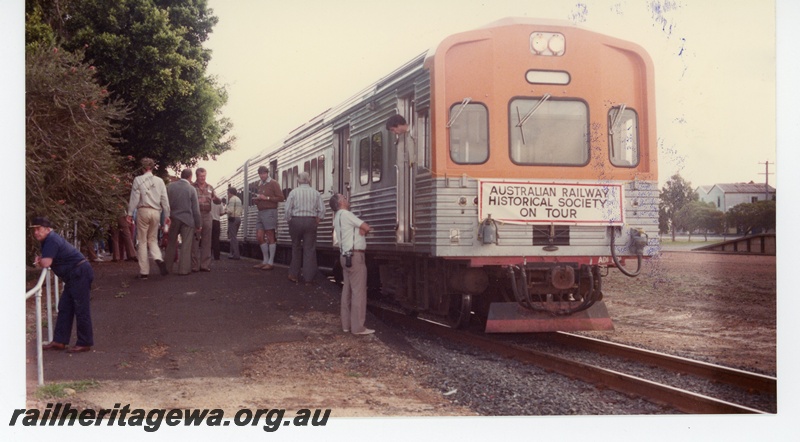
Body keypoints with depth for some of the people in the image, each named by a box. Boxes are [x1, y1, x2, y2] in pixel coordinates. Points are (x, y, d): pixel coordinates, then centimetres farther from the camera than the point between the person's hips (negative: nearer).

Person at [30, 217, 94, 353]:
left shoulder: (52, 241, -17)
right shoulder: (48, 240, 16)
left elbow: (46, 263, -25)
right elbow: (45, 262, 22)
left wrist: (39, 260, -2)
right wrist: (40, 261, -2)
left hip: (80, 273, -11)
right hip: (74, 275, 11)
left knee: (81, 309, -5)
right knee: (64, 308, 11)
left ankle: (84, 343, 0)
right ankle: (59, 341, 15)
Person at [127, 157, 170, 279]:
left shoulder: (138, 180, -3)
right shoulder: (159, 181, 4)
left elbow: (134, 197, -6)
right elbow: (164, 199, 5)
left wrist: (130, 213, -1)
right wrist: (167, 215, 12)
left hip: (143, 211, -3)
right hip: (156, 212, 3)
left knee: (142, 242, 4)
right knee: (153, 239, 16)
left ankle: (144, 272, 4)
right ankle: (159, 259, -13)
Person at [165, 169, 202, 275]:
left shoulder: (170, 186, 0)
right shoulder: (191, 189, -7)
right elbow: (195, 209, -5)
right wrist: (198, 225, 2)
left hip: (173, 219, 3)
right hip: (187, 220, -3)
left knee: (171, 244, 13)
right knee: (186, 245, 2)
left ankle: (168, 268, 19)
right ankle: (183, 269, -1)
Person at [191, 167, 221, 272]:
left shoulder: (209, 187, 14)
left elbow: (217, 201, 13)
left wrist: (215, 199, -11)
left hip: (207, 215, 4)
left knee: (206, 241, 3)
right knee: (195, 241, -5)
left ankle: (205, 265, 6)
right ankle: (194, 266, -2)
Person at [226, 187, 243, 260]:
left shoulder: (232, 199, -10)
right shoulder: (239, 199, 19)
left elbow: (230, 210, -19)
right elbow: (242, 210, 19)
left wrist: (228, 213, 0)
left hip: (233, 218, -9)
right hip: (239, 218, 9)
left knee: (233, 237, -8)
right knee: (233, 236, 16)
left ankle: (236, 255, -12)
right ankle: (233, 253, 16)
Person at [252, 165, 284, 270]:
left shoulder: (273, 183, -2)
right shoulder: (260, 185, 19)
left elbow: (281, 197, -10)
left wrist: (267, 198, -15)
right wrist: (257, 199, 8)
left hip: (270, 212, -8)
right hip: (261, 212, 8)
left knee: (270, 237, -5)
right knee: (259, 237, 4)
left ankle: (270, 262, -4)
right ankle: (265, 261, 12)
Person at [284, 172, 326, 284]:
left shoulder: (293, 192, -2)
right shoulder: (315, 193, 3)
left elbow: (287, 209, -5)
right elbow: (322, 210, 1)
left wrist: (289, 222, 7)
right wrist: (316, 222, 12)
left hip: (296, 221, 0)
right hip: (310, 221, 0)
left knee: (296, 248, 14)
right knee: (309, 249, 4)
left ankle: (294, 275, 18)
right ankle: (308, 278, 4)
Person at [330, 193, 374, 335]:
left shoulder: (338, 217, 18)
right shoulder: (346, 214, -12)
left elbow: (360, 229, 18)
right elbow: (366, 228, -10)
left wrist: (360, 231, -2)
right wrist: (362, 230, 9)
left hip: (346, 256, 10)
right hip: (355, 256, -10)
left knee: (347, 290, 11)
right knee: (358, 291, -8)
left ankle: (346, 324, 14)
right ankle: (358, 327, -9)